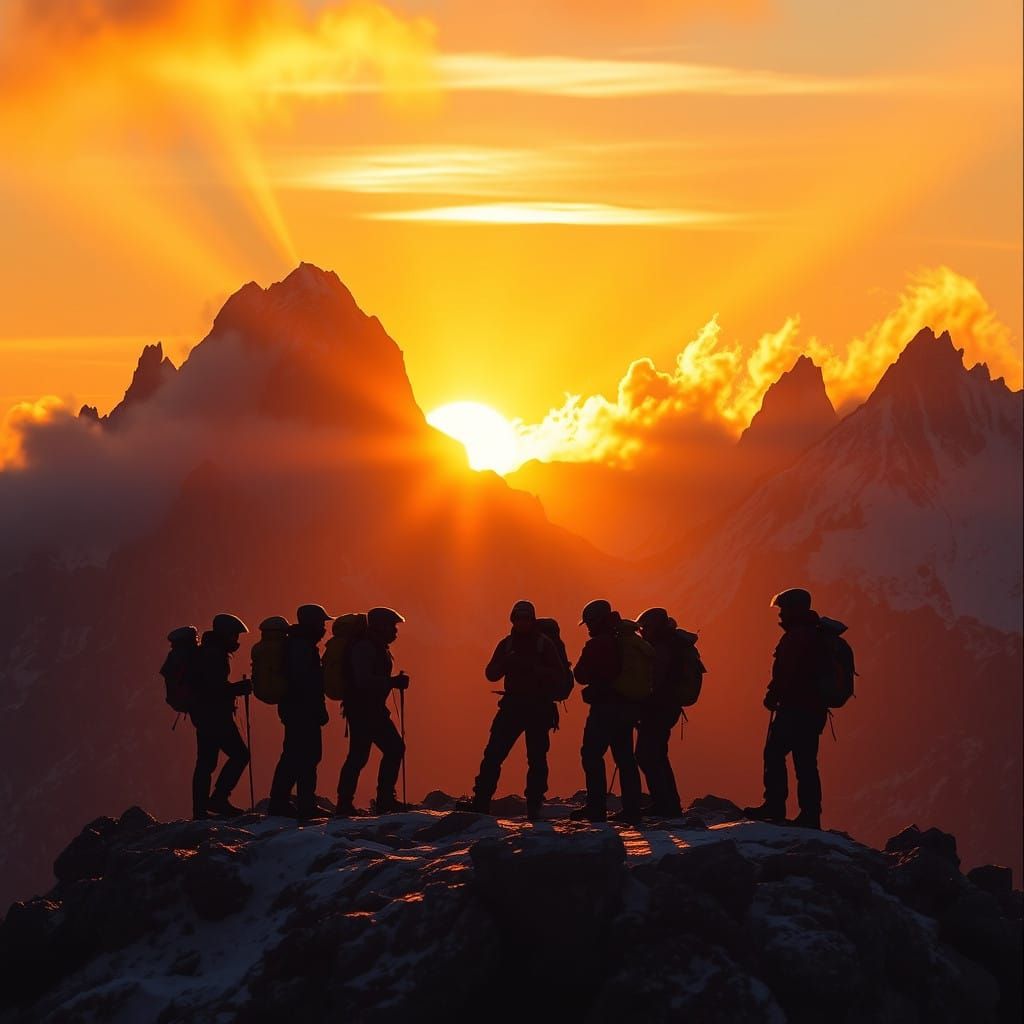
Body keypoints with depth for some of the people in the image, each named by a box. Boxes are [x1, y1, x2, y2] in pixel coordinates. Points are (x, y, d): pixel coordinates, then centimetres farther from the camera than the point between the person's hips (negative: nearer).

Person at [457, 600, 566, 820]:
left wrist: (535, 668, -21)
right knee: (493, 754, -5)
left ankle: (534, 806, 2)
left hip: (538, 709, -3)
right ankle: (480, 802, -5)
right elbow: (491, 674, 5)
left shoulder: (544, 644, 0)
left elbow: (559, 676, -7)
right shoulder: (507, 644, 11)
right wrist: (506, 662, -15)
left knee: (537, 759, -2)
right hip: (512, 706, 3)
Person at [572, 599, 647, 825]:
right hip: (629, 706, 8)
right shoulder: (631, 642, 12)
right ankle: (631, 808, 9)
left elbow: (581, 676, -9)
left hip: (607, 706, -8)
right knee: (624, 757, 12)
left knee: (592, 755, -3)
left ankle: (596, 807, -9)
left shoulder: (598, 644, -13)